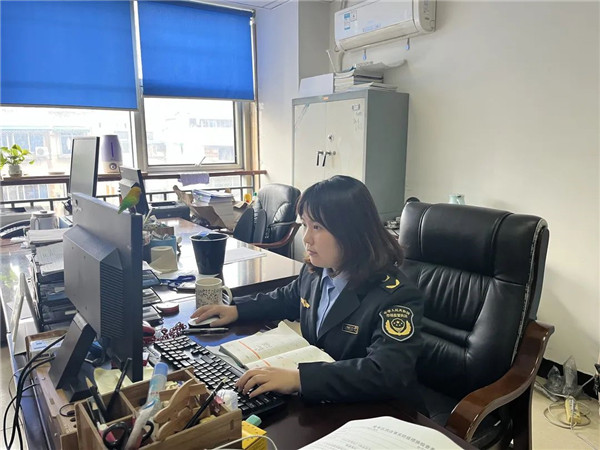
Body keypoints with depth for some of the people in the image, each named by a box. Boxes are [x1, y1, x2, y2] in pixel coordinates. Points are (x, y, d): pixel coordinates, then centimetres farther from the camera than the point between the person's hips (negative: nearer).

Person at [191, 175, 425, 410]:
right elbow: (286, 299, 20)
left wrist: (299, 377, -41)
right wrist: (237, 309, 6)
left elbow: (387, 372, -34)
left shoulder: (394, 296, -23)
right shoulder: (314, 271, -1)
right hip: (317, 401, 6)